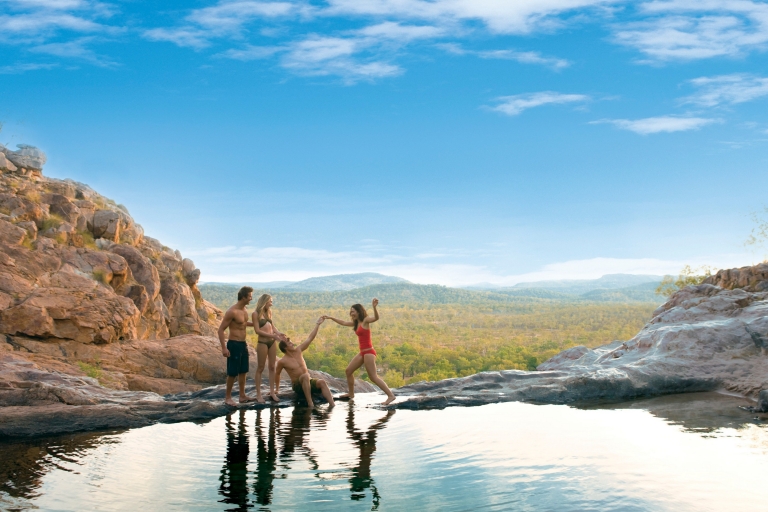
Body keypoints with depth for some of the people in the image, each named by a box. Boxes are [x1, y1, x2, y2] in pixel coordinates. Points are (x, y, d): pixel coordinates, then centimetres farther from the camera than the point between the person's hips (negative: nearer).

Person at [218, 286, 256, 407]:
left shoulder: (245, 310, 7)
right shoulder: (232, 312, -20)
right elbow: (221, 330, -18)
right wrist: (224, 348, -23)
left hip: (243, 344, 8)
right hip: (234, 344, -8)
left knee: (243, 371, 14)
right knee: (233, 372, -1)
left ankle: (242, 396, 24)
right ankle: (228, 397, 11)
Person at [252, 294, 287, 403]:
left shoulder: (268, 312, 11)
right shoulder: (256, 314, -8)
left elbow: (272, 326, 13)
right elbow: (257, 330, -13)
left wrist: (278, 333, -6)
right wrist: (272, 335, -19)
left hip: (272, 342, 6)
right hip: (262, 343, -6)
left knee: (272, 367, 9)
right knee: (260, 368, 1)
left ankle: (272, 392, 16)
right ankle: (258, 394, 6)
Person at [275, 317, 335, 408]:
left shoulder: (298, 350, 4)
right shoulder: (282, 361, -7)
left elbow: (310, 338, 4)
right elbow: (277, 374, 9)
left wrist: (317, 324, 0)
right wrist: (277, 389, 17)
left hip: (308, 382, 5)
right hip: (297, 385, -5)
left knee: (322, 382, -28)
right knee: (305, 376, -38)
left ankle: (332, 405, -44)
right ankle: (310, 403, -46)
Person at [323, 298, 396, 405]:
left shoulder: (365, 320, -10)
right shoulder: (356, 323, 15)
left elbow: (376, 318, -30)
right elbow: (343, 323, 29)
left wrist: (374, 307, -49)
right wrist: (330, 318, 32)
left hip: (369, 352, -9)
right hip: (362, 352, 9)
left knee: (373, 377, -14)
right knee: (349, 370, 17)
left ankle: (391, 395, -15)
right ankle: (351, 393, 31)